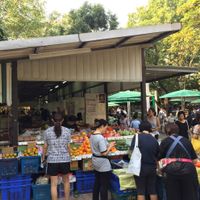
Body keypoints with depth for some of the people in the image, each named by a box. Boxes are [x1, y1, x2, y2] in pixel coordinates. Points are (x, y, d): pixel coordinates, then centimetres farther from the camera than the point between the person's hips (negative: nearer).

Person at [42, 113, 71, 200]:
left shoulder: (47, 131, -2)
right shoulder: (67, 131, -3)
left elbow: (45, 147, 2)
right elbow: (68, 147, -1)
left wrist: (43, 157, 17)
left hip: (52, 160, -1)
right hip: (65, 159, 1)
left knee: (54, 184, 6)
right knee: (66, 181, 20)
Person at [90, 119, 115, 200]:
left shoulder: (92, 136, 3)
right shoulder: (101, 137, -25)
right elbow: (104, 153, -24)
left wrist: (107, 145, 9)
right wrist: (110, 146, -10)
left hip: (95, 162, 9)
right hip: (103, 163, -9)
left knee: (97, 183, 21)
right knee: (104, 185, 3)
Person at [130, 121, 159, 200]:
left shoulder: (137, 137, -8)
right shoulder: (154, 140, 4)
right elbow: (157, 156, 13)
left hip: (140, 167, -3)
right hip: (152, 167, 4)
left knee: (140, 191, 8)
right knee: (153, 190, 15)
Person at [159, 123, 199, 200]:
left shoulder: (165, 141, 10)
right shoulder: (186, 140, 18)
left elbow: (160, 158, 11)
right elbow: (194, 160, 16)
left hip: (172, 170, -2)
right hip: (188, 169, 2)